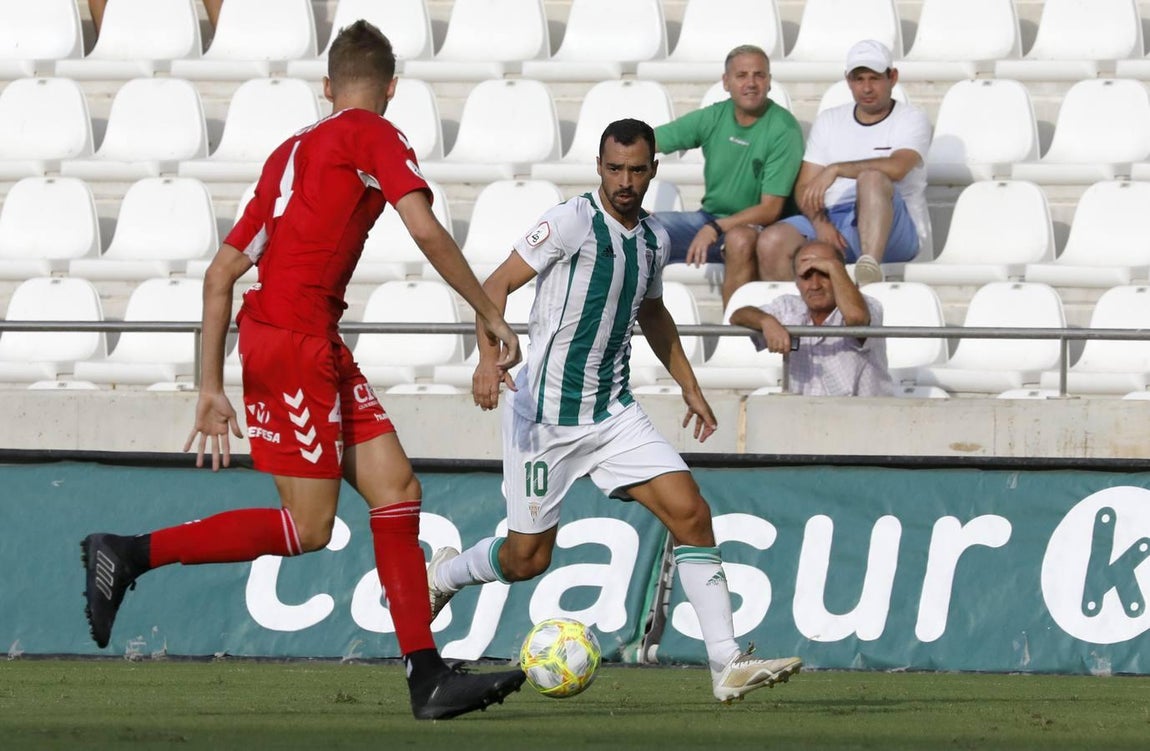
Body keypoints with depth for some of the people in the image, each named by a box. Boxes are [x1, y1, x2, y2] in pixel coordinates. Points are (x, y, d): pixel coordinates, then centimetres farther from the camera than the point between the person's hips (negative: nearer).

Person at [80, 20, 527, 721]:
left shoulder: (291, 151, 22)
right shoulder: (372, 135, 1)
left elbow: (221, 274, 21)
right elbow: (425, 228, -15)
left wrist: (213, 388, 22)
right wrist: (491, 314, -8)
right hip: (296, 338, -9)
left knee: (397, 490, 4)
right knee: (307, 527, -7)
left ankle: (429, 678, -1)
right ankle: (128, 555, -5)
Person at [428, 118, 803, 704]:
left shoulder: (654, 238, 9)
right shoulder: (573, 221, -12)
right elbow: (496, 285, -14)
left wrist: (689, 386, 28)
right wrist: (488, 357, -29)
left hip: (613, 410, 6)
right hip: (546, 409, -6)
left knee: (690, 511, -10)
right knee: (526, 559, 1)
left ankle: (727, 665, -13)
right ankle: (442, 575, 34)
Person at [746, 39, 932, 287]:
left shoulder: (911, 119, 5)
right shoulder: (829, 121, 19)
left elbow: (896, 167, -18)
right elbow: (804, 188, 11)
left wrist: (835, 170, -22)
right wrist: (820, 223, -10)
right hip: (831, 221, 4)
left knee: (872, 176, -37)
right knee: (771, 241, -25)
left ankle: (870, 266, -55)